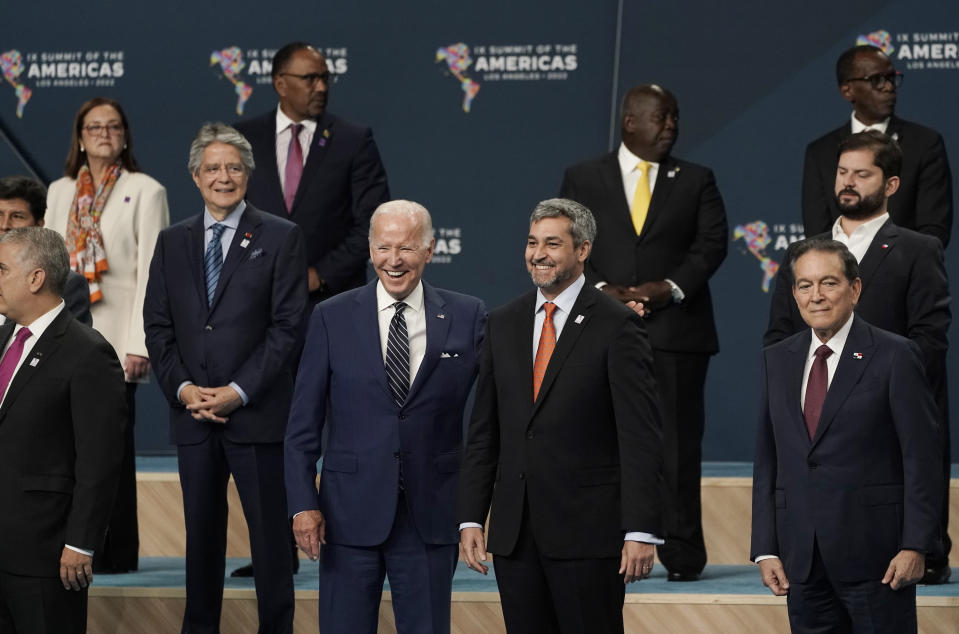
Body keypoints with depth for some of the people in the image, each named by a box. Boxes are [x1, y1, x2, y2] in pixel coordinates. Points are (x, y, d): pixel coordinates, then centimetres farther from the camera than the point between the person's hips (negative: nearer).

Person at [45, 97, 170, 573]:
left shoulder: (145, 191, -1)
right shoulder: (60, 193, 14)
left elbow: (151, 272, -6)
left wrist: (140, 343, -12)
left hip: (115, 337, -4)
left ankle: (114, 552, 3)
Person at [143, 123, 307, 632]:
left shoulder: (280, 238, -1)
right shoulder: (172, 242, 11)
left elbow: (288, 326, -7)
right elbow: (157, 327, 10)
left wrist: (238, 392, -13)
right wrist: (182, 388, -6)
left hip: (257, 415, -4)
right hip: (192, 417, 4)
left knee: (270, 535, 0)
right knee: (201, 533, 9)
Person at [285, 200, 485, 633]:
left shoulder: (467, 317, 2)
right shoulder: (333, 318, 2)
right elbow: (303, 423, 2)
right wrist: (303, 504, -5)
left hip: (431, 514, 0)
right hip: (351, 513, 0)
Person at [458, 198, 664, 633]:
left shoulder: (617, 327, -5)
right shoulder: (503, 325, 11)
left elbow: (641, 438, -9)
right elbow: (484, 432, 13)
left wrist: (640, 531, -15)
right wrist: (470, 518, 5)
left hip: (588, 532, -5)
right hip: (514, 531, 5)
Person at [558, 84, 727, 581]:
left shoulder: (696, 181, 11)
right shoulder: (583, 179, 10)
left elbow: (711, 243, 2)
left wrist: (671, 288, -13)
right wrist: (601, 290, -12)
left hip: (676, 329, 0)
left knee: (678, 443, -2)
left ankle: (681, 554, 2)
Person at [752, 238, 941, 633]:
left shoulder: (894, 356, -4)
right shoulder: (776, 361, 12)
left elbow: (922, 458, -6)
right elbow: (767, 463, 12)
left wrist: (915, 546, -12)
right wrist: (765, 549, 5)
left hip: (874, 555, -4)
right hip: (802, 557, 4)